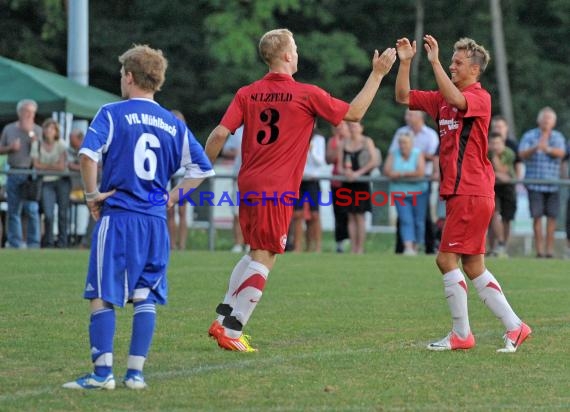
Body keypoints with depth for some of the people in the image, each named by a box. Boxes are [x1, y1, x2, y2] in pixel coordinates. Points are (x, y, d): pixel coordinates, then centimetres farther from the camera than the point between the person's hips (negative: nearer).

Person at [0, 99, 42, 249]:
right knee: (13, 211, 3)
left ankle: (33, 243, -6)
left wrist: (30, 133, -9)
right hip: (14, 173, 2)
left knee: (32, 209, -10)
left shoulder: (37, 130, 8)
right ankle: (15, 243, 7)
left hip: (31, 173, -2)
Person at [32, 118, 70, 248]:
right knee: (48, 214, -10)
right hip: (47, 182, 0)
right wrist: (53, 166, -7)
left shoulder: (60, 145, 0)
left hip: (62, 181, 0)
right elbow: (36, 165, -1)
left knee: (62, 213, -3)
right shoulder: (37, 145, 4)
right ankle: (48, 242, 3)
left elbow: (63, 166, -7)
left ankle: (62, 242, 4)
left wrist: (45, 166, -7)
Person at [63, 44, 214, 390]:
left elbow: (88, 153, -17)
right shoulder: (174, 124, 11)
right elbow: (202, 169, 11)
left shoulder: (113, 113, -3)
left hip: (117, 216, -4)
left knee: (103, 296, -1)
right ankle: (136, 372, 5)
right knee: (146, 298, 8)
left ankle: (103, 372, -8)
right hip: (156, 221, 4)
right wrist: (173, 197, 14)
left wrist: (93, 194, -6)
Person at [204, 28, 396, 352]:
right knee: (263, 260, -2)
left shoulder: (247, 94, 4)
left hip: (249, 184, 6)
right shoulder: (307, 94, -6)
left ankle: (224, 317, 16)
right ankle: (231, 329, -7)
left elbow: (220, 133, -3)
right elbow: (354, 113, 3)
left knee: (256, 254, 21)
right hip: (278, 190, -6)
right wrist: (378, 74, 11)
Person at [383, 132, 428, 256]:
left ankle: (417, 246, 15)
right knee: (405, 220, -10)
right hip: (400, 193, 1)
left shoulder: (418, 154, -5)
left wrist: (402, 174, -15)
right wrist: (411, 174, -18)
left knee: (418, 221, 2)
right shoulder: (393, 154, 2)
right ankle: (408, 247, -19)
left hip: (418, 192, -1)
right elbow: (387, 171, -9)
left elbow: (421, 172, -19)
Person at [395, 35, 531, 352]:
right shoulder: (443, 99, 13)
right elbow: (403, 97, 13)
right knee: (473, 266, 10)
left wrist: (435, 61, -33)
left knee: (447, 259, -8)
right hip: (459, 192, 9)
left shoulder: (480, 97, -10)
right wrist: (405, 62, 0)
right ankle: (514, 326, 14)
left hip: (471, 192, -9)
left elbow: (456, 100, -31)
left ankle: (462, 334, -2)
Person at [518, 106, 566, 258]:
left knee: (552, 216, -1)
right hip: (535, 184, -2)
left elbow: (561, 153, -9)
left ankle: (549, 249, 4)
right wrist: (535, 148, -28)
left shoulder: (558, 137, 10)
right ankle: (539, 249, -2)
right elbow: (522, 154, -9)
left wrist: (548, 149, -30)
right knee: (537, 216, -5)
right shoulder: (529, 136, 5)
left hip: (553, 184, 2)